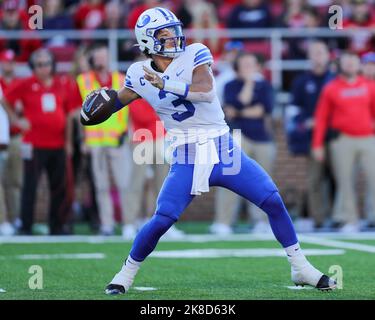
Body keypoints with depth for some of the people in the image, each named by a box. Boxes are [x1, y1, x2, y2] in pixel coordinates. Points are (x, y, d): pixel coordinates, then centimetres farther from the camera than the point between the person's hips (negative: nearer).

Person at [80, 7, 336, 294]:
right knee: (162, 220, -14)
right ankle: (128, 272, 9)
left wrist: (166, 85, -32)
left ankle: (300, 268, 8)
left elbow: (206, 91, -23)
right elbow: (116, 102, 18)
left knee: (273, 201, -6)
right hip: (187, 161, 0)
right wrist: (99, 107, -3)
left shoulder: (195, 55, -6)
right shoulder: (140, 74, 2)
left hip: (224, 151, 0)